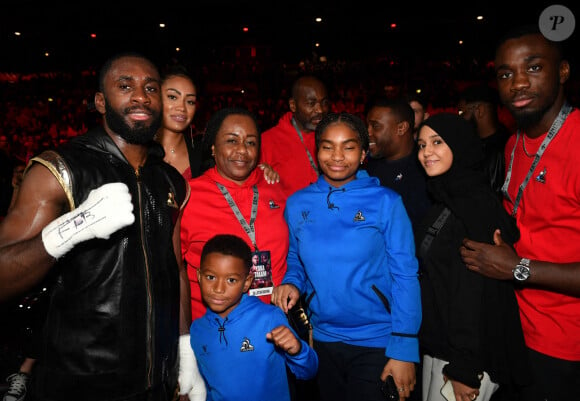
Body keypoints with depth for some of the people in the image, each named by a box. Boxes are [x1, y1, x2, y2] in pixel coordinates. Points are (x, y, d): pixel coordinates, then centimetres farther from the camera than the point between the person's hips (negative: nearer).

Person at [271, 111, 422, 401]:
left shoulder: (386, 202, -11)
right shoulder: (297, 204, -1)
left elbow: (404, 276, -10)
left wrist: (404, 349, -13)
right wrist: (292, 283, -9)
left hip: (377, 342, -3)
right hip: (323, 338, 4)